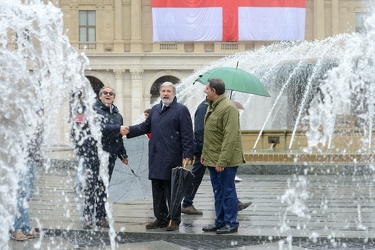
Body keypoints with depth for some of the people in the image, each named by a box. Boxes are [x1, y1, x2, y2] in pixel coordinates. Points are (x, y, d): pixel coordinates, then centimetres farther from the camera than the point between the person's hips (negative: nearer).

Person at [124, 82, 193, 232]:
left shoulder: (181, 110, -4)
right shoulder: (155, 109, 17)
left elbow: (187, 135, -8)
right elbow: (145, 127, 26)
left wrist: (187, 155, -14)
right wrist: (130, 130, 10)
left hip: (171, 158, -7)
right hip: (155, 157, 7)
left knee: (172, 191, 0)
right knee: (157, 190, 11)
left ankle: (175, 220, 9)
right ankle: (161, 218, 21)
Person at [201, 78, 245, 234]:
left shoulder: (228, 108, -18)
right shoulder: (212, 106, 14)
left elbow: (230, 137, -23)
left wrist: (222, 161, -25)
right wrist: (204, 154, 16)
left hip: (225, 160, -9)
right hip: (212, 159, 10)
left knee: (227, 191, 0)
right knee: (218, 192, 15)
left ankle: (231, 223, 9)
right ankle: (220, 222, 24)